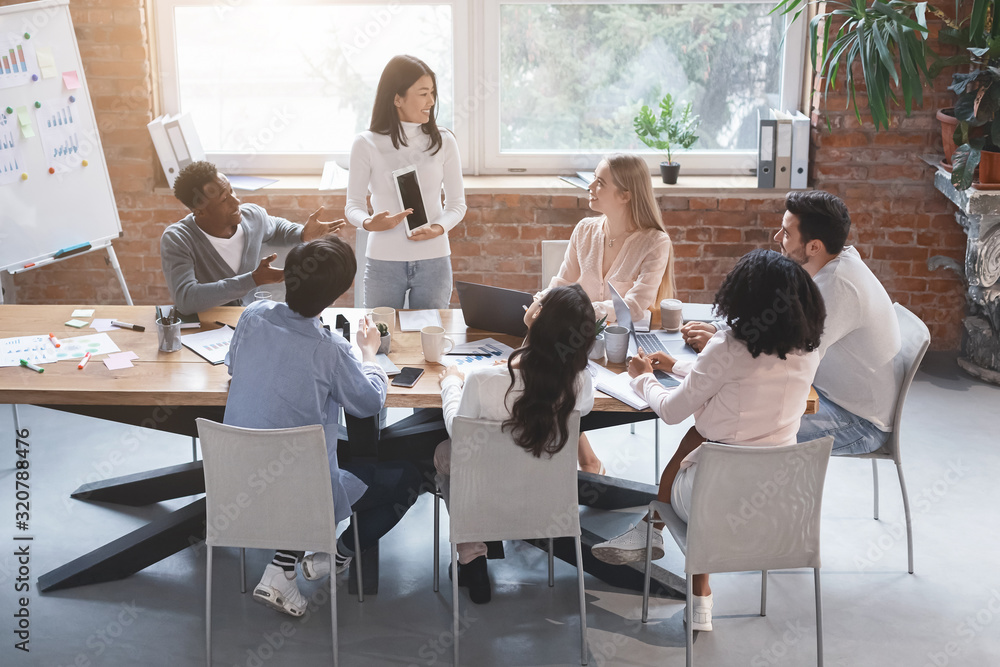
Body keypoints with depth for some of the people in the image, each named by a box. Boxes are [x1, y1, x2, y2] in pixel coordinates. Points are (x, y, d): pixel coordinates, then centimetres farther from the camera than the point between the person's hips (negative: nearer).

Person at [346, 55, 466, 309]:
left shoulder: (443, 142, 1)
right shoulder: (366, 144, -4)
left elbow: (457, 202, 5)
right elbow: (353, 205, 0)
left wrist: (438, 228, -14)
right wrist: (369, 223, -22)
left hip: (434, 260, 1)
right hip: (383, 260, -1)